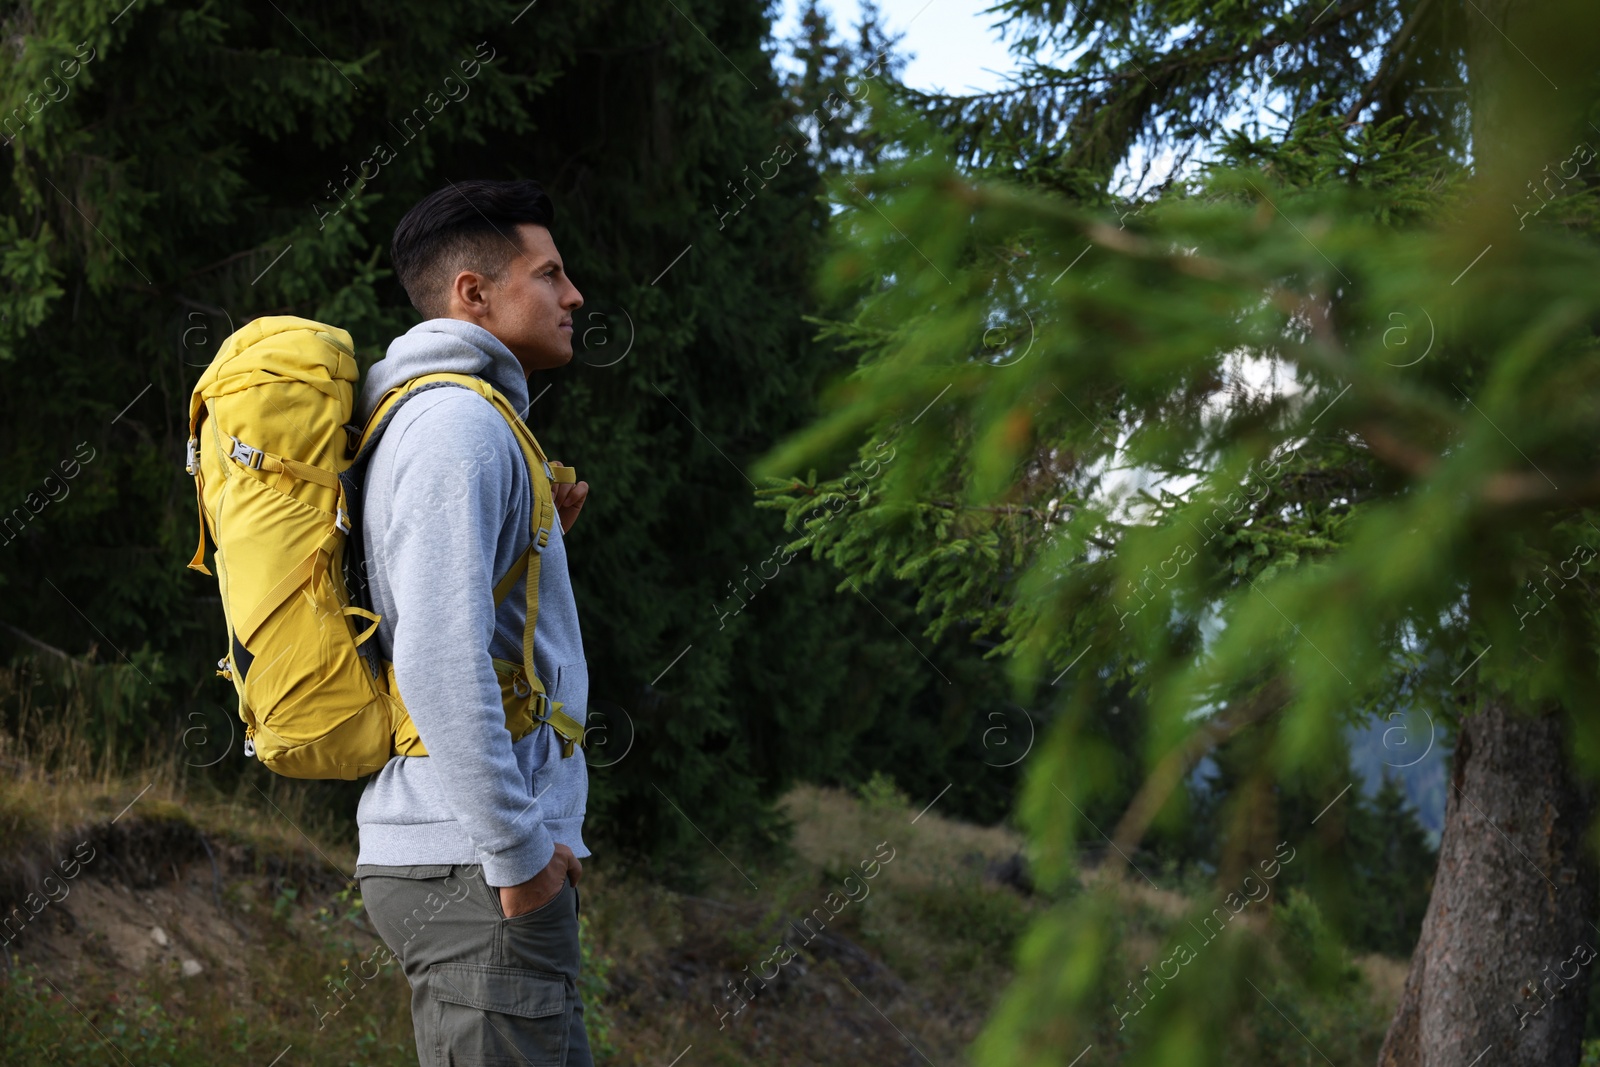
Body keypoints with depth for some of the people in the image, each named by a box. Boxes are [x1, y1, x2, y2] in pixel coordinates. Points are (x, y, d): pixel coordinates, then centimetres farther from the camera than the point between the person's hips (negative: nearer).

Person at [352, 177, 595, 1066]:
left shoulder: (439, 418, 19)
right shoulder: (459, 424, -13)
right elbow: (440, 663, -24)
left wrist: (536, 538, 13)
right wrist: (517, 851, -20)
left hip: (455, 860, 10)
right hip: (471, 865, -10)